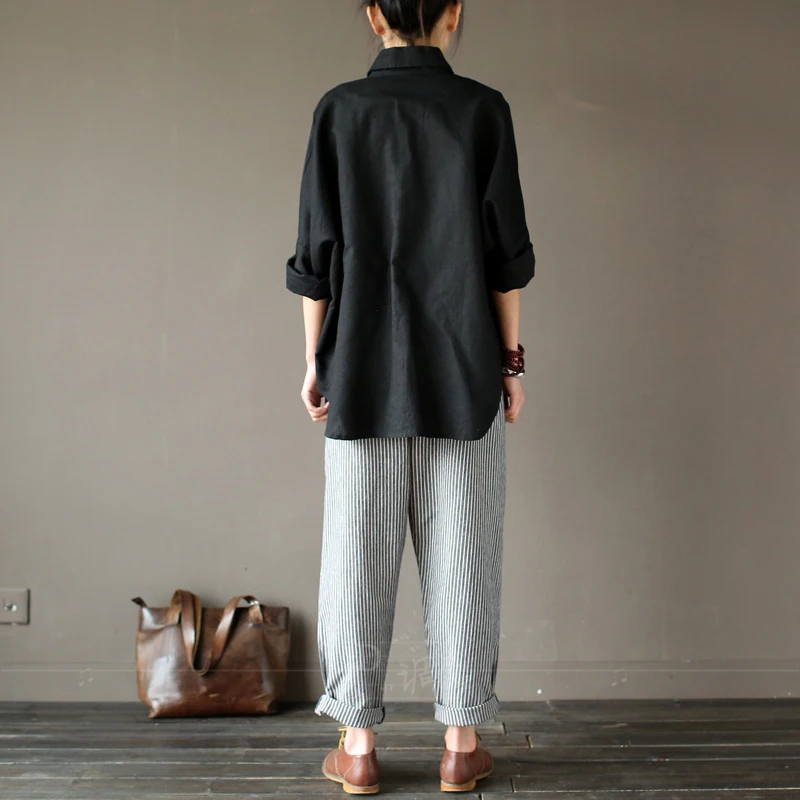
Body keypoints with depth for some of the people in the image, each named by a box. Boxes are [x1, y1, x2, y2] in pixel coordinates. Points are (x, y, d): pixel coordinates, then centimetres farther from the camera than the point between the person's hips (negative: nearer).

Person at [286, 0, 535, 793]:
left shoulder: (339, 109, 0)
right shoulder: (483, 109, -1)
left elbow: (316, 254, -1)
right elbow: (507, 254, -2)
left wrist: (315, 359, 7)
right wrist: (512, 358, 6)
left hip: (363, 372, 1)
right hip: (462, 372, 0)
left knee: (358, 554, 7)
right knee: (461, 556, 6)